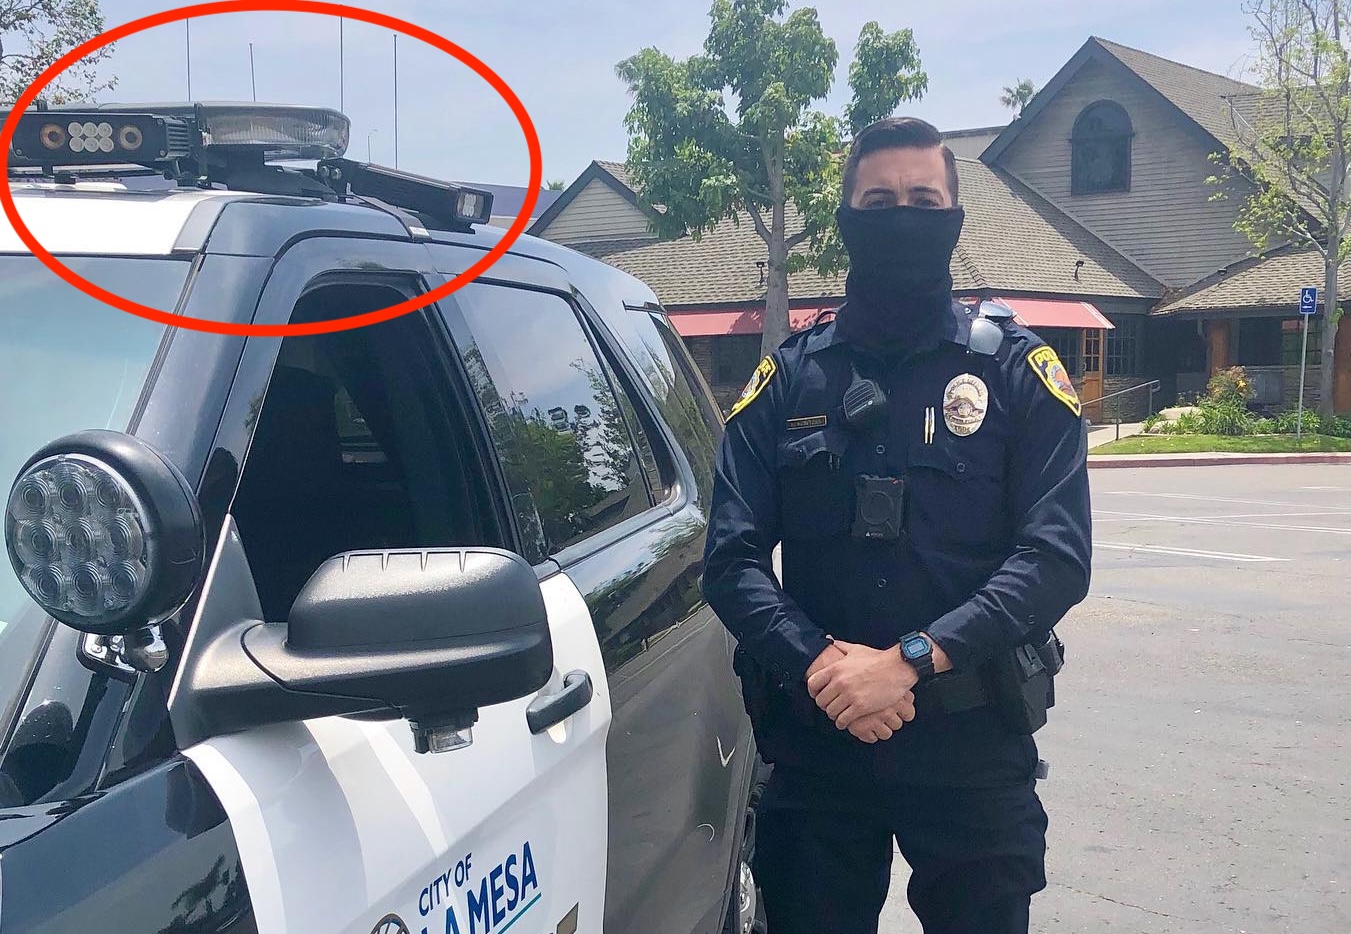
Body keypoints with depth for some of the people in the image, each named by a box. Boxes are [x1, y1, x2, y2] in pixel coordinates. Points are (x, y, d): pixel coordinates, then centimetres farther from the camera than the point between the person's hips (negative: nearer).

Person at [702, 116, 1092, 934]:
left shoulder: (1017, 370, 1)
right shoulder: (788, 377, 4)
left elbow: (1057, 555, -10)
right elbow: (733, 557, -2)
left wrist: (910, 661, -20)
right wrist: (819, 662, -19)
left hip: (974, 742, -1)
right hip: (814, 736, 1)